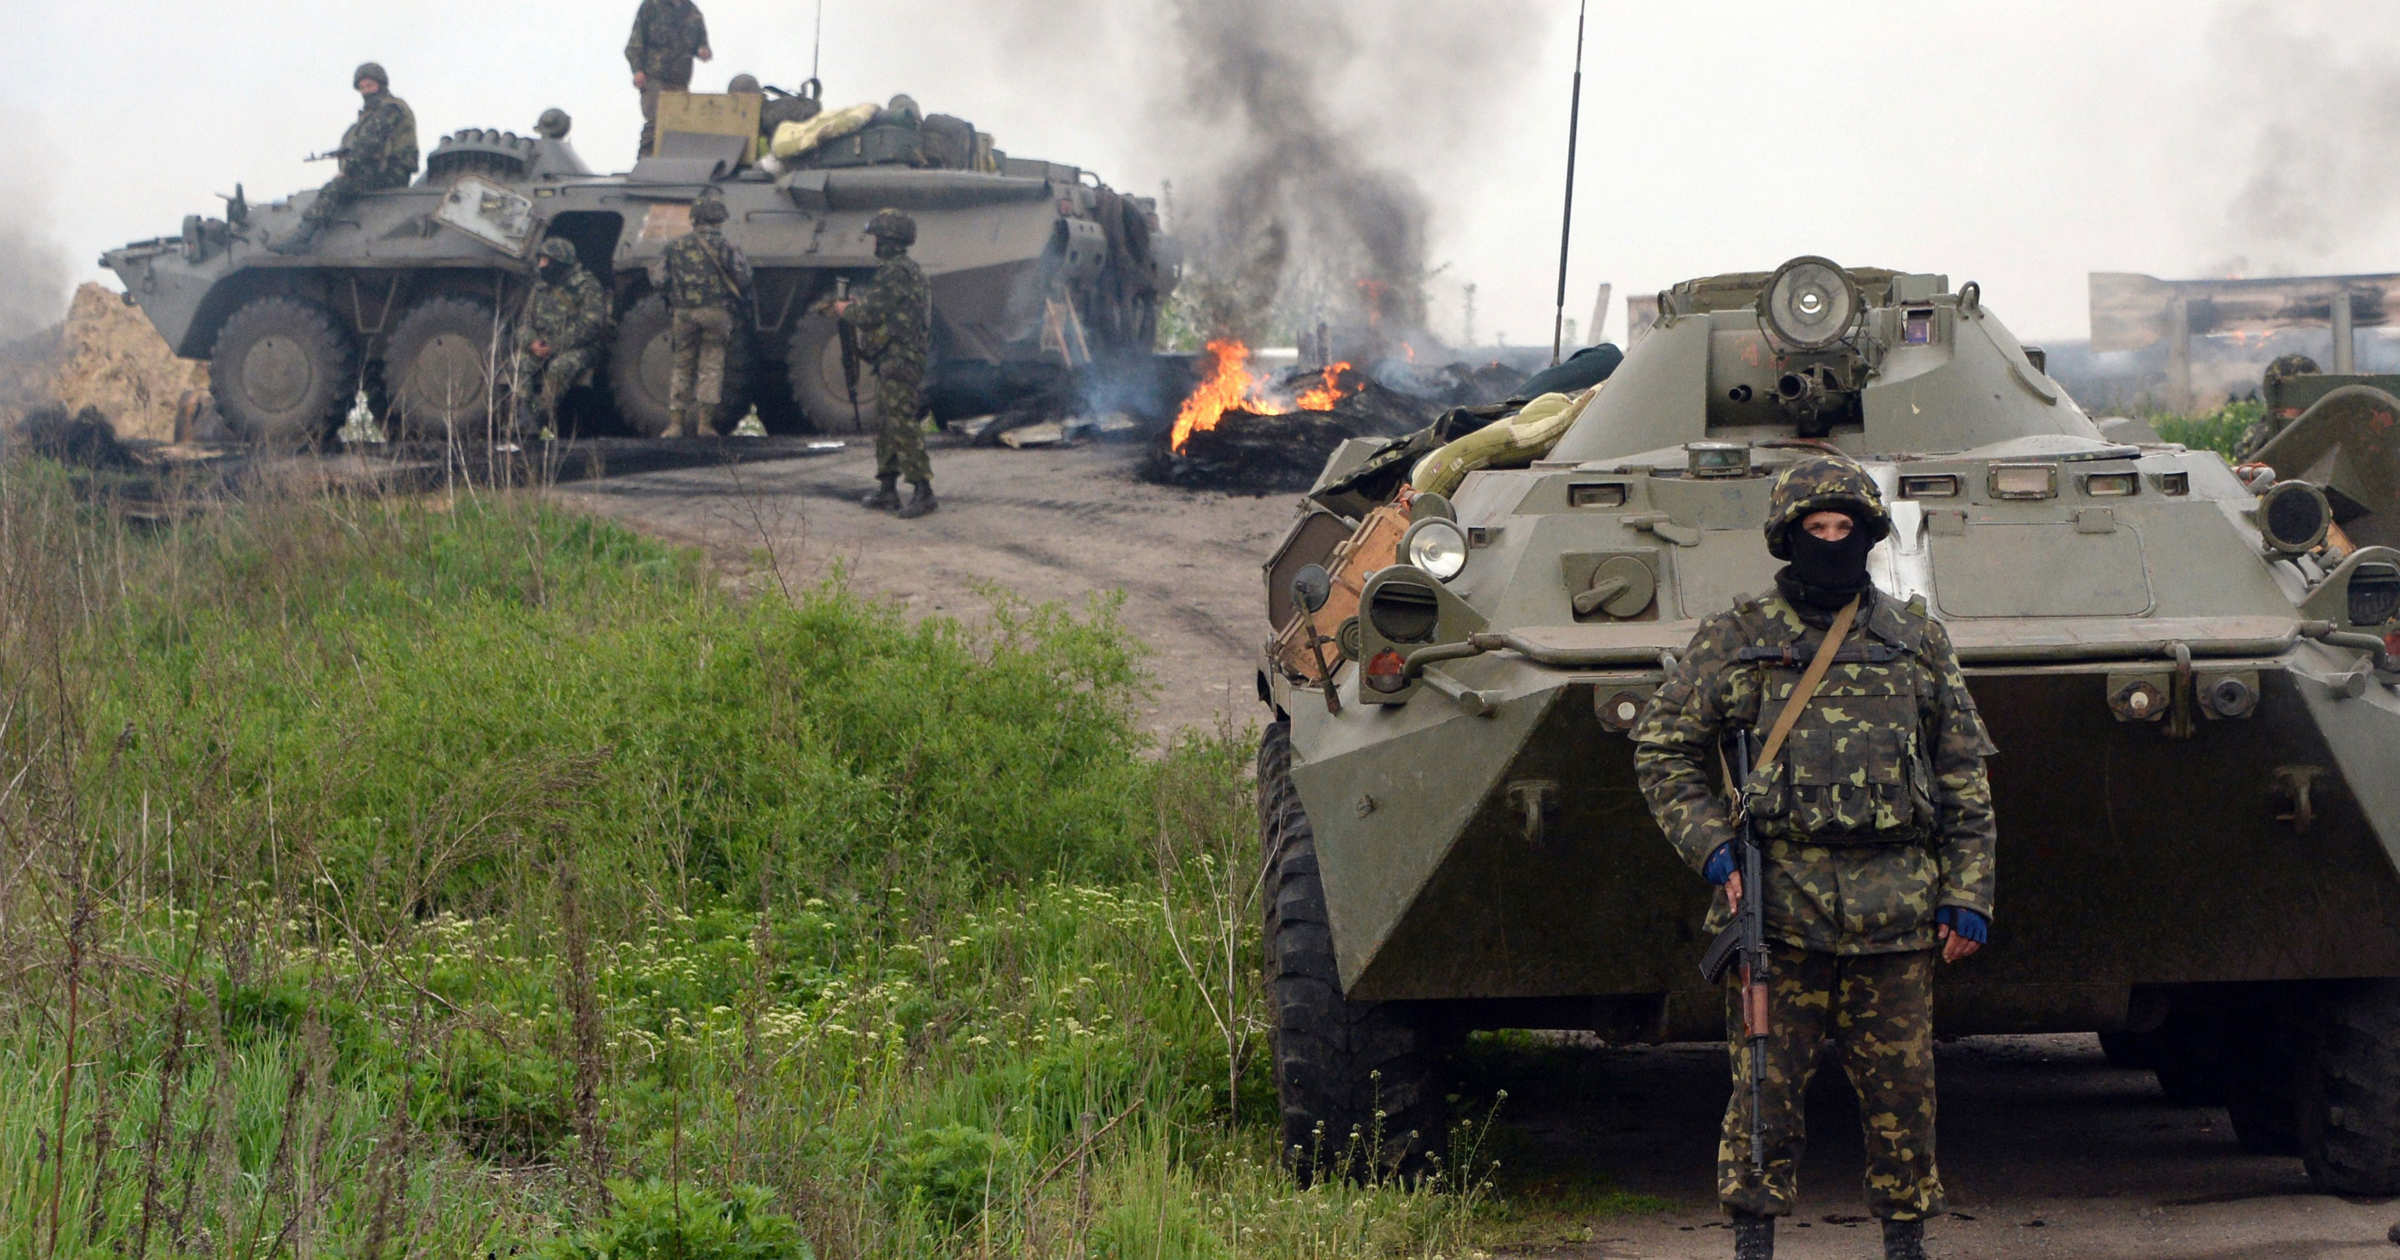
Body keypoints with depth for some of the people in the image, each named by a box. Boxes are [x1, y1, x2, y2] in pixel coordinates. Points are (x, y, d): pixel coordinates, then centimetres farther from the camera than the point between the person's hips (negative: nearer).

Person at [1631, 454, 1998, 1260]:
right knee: (1765, 1092, -2)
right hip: (1777, 904, -2)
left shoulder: (1917, 643, 11)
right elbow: (1661, 750, 8)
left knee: (1902, 1091, 4)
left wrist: (1967, 896, 5)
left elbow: (1965, 779, 13)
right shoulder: (1735, 642, 5)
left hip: (1894, 913, 2)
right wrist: (1711, 848, -5)